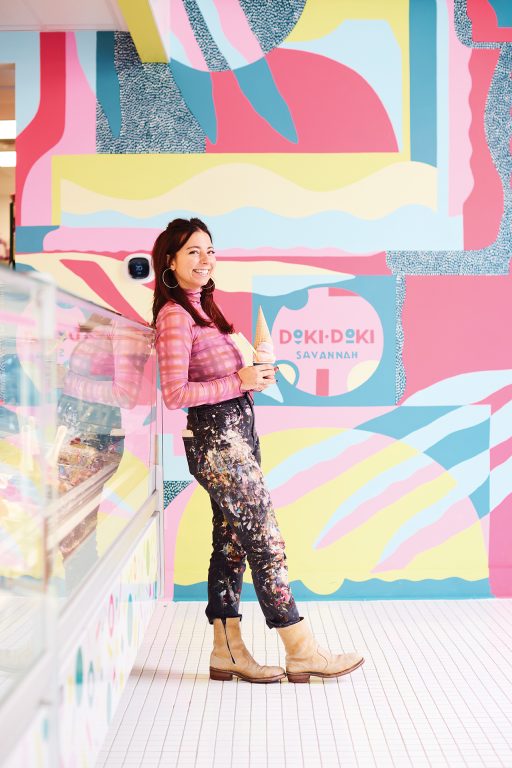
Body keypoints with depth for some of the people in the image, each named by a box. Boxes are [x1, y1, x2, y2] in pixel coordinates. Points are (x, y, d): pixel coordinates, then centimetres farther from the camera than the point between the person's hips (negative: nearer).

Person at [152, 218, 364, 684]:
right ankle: (301, 652, 3)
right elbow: (175, 394, -19)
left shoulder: (202, 306, 17)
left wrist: (253, 376, 4)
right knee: (266, 541, -5)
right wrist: (240, 382, -18)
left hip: (236, 434, 10)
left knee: (231, 542, 10)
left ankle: (227, 651, 17)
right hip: (217, 440, -10)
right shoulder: (174, 315, -12)